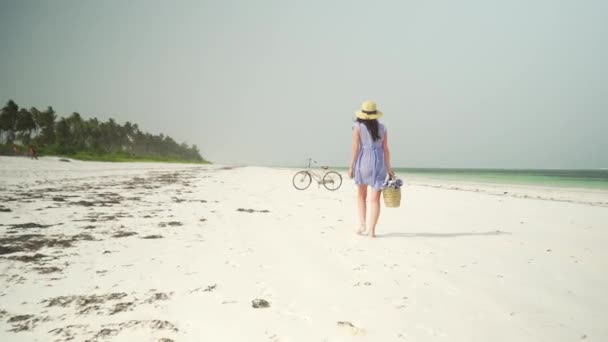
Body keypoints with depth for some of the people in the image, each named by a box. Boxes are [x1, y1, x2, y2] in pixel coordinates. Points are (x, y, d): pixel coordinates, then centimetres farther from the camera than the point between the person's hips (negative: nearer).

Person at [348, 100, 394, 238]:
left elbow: (356, 147, -7)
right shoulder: (382, 128, 6)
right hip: (379, 163, 2)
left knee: (361, 195, 18)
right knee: (375, 198, 3)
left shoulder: (358, 127, -2)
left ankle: (362, 224, 10)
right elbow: (385, 149, 4)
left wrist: (351, 166, -2)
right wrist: (388, 168, 8)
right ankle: (372, 229, -1)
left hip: (363, 161, -1)